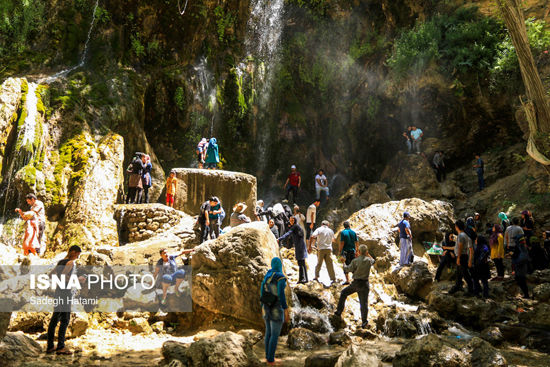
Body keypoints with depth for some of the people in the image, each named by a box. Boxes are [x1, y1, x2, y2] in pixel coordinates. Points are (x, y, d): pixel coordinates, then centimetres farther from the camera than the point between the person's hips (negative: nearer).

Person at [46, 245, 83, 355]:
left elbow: (51, 274, 21)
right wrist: (77, 279, -13)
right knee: (65, 320, -8)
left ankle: (50, 346, 13)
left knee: (55, 318, 10)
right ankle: (61, 347, -10)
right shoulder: (71, 262, -11)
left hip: (58, 292, 9)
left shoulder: (61, 262, 16)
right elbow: (62, 276, -22)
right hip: (65, 293, -9)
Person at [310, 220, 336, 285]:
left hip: (321, 249, -2)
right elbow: (333, 240, 28)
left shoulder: (319, 229, 2)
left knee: (319, 263, 13)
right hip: (329, 249, 2)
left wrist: (310, 246, -13)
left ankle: (316, 276, 16)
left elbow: (312, 236, -14)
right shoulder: (330, 231, 13)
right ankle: (333, 278, -2)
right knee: (329, 264, 2)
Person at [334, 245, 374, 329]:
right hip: (365, 284, 2)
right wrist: (368, 255, 26)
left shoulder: (355, 261, -11)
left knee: (343, 293, 20)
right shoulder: (369, 260, -3)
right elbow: (373, 260, 22)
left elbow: (348, 269, 0)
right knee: (364, 302, 6)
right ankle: (364, 321, 1)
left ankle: (339, 312, 20)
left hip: (356, 283, -2)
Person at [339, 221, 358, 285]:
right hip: (352, 250, 4)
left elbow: (342, 243, -14)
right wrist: (357, 251, 14)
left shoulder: (343, 232, -10)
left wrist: (339, 251, -6)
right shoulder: (353, 232, 3)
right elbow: (356, 242, 6)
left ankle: (347, 280, 0)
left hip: (346, 251, -4)